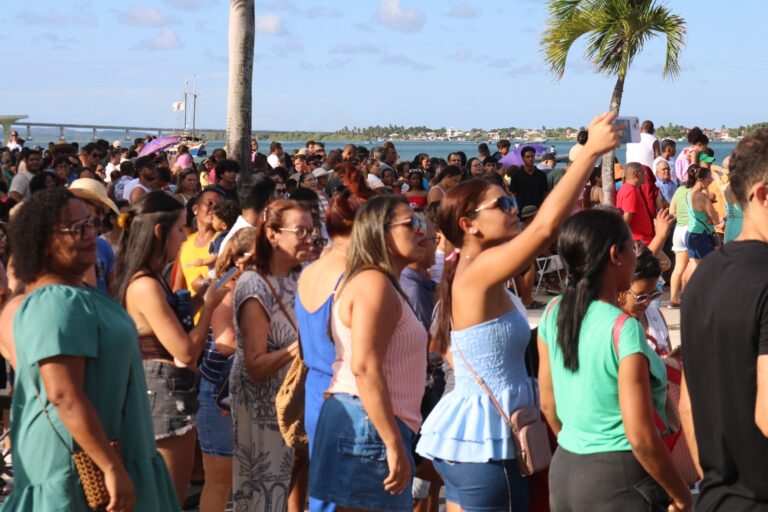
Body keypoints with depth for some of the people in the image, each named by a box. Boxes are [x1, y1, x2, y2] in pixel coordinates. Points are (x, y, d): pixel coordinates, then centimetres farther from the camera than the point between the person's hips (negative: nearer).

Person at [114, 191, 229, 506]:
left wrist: (199, 300, 8)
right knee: (171, 500, 0)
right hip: (166, 394, -11)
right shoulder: (146, 286, -21)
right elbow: (186, 353, -22)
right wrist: (209, 306, -10)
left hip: (158, 391, 11)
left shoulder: (149, 280, 10)